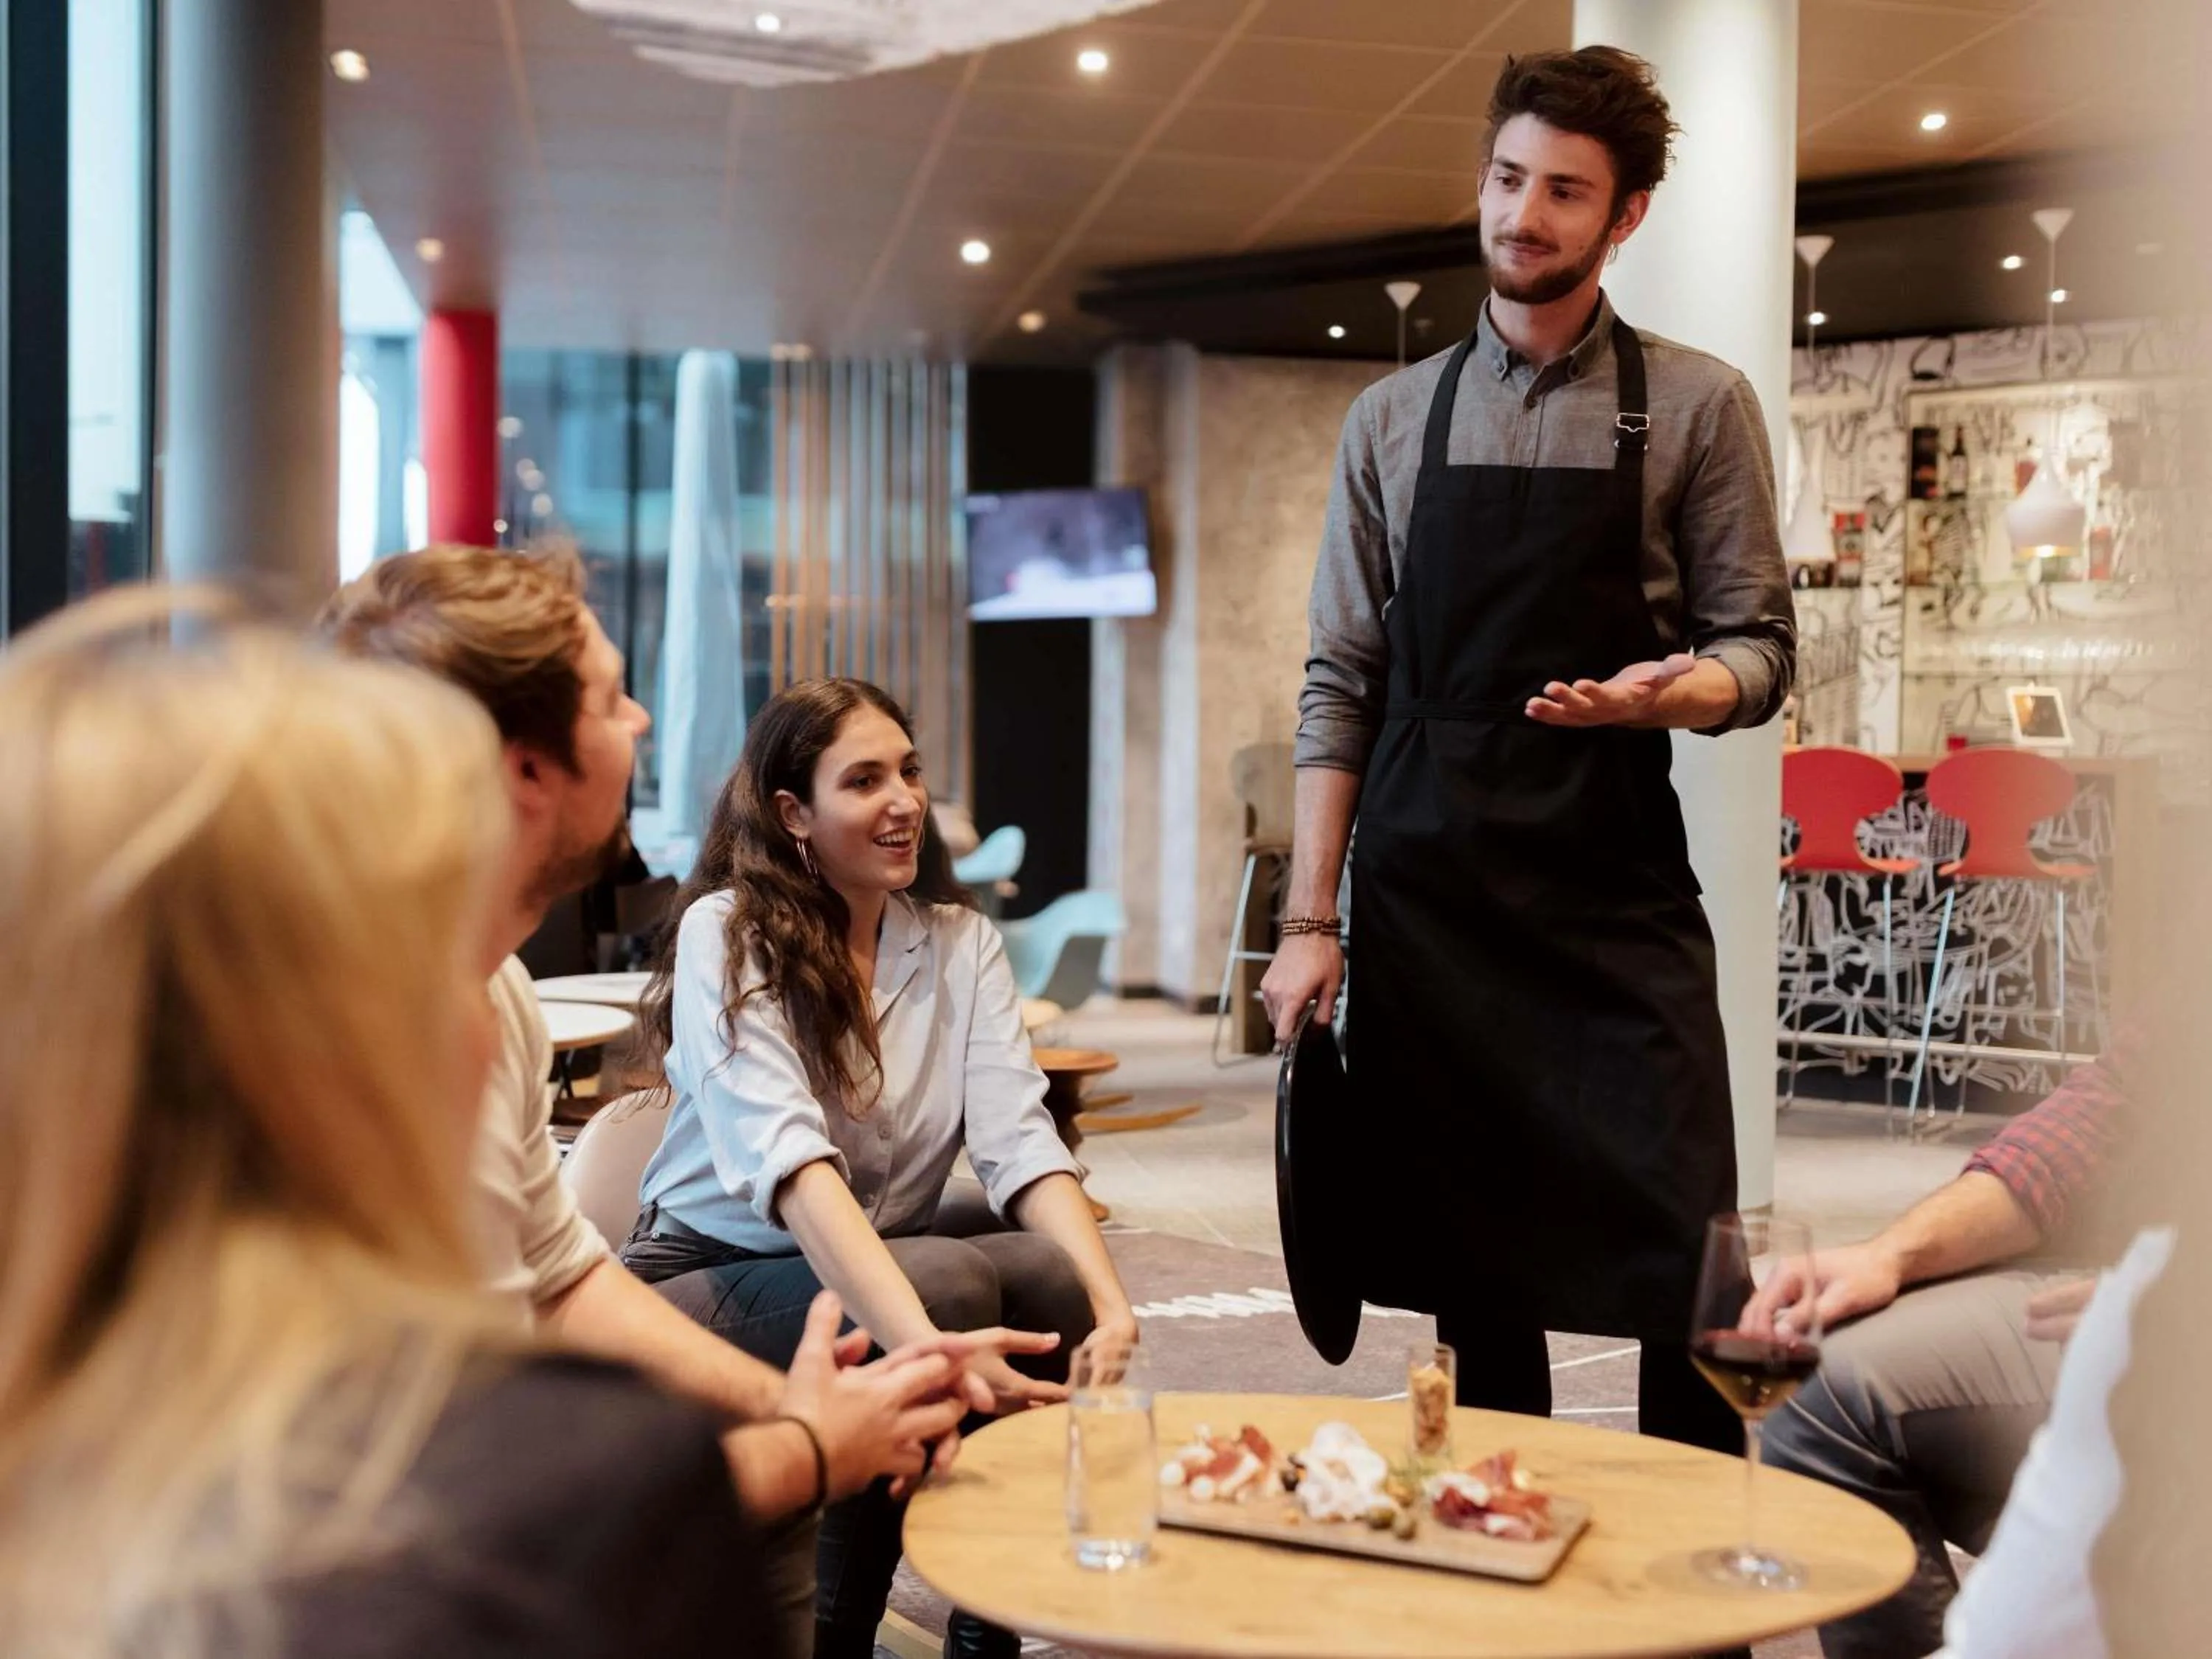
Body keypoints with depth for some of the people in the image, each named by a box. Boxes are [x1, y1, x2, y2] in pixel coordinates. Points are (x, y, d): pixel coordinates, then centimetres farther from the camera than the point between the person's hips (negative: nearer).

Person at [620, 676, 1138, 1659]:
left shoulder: (961, 940, 1)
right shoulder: (728, 935, -14)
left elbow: (1019, 1142, -12)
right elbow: (791, 1159, -30)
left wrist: (1107, 1302, -31)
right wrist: (927, 1347, -44)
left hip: (879, 1265, 5)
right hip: (716, 1278, -4)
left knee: (1050, 1278, -25)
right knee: (950, 1281, -31)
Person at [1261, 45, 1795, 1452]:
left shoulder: (1698, 407, 4)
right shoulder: (1393, 420, 11)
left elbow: (1759, 651, 4)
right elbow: (1340, 683, 8)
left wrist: (1665, 691, -20)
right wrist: (1310, 920, 2)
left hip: (1616, 890, -2)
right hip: (1423, 899, 2)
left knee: (1681, 1269, -6)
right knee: (1470, 1272, 8)